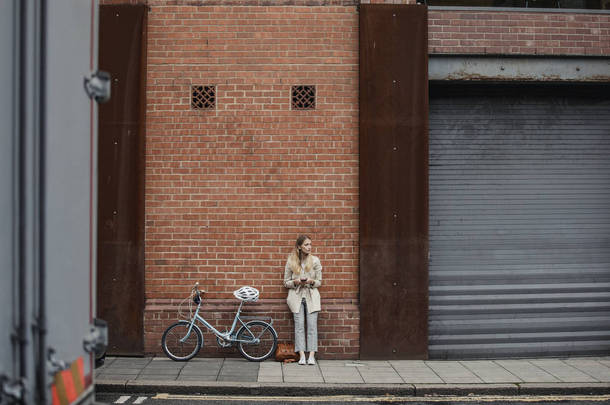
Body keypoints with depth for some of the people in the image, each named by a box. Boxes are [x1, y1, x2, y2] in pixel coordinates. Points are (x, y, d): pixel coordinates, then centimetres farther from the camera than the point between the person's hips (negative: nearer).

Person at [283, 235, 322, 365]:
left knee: (312, 325, -6)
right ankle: (302, 356, -5)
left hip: (311, 296, 0)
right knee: (299, 326, -6)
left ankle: (311, 356, -4)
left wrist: (311, 281, -13)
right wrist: (296, 282, -12)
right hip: (297, 296, 0)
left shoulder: (315, 260, 4)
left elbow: (319, 282, 9)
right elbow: (286, 283, 8)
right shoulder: (291, 261, 3)